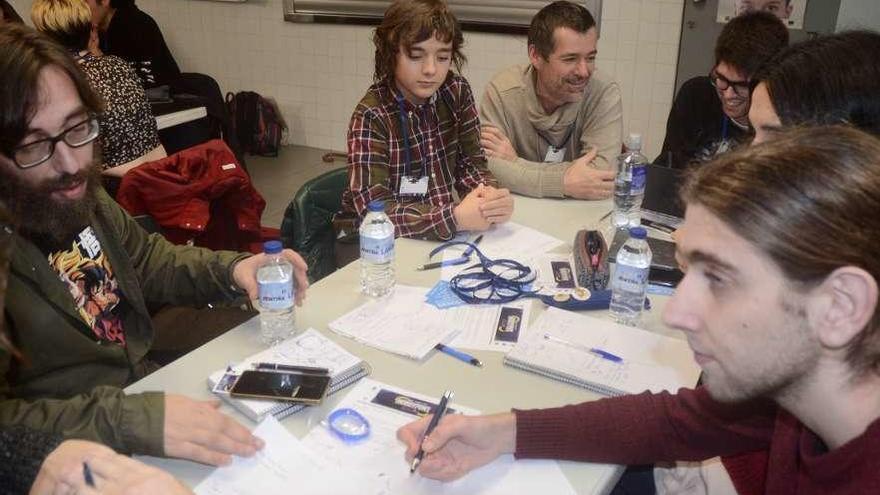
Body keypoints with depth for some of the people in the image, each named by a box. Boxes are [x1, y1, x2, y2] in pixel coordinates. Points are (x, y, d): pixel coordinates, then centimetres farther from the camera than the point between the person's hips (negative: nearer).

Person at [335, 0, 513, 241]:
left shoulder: (457, 92, -3)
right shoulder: (371, 116, -18)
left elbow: (471, 162, 2)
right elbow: (373, 209, -26)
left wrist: (487, 194, -21)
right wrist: (455, 217, -37)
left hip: (437, 235, 5)